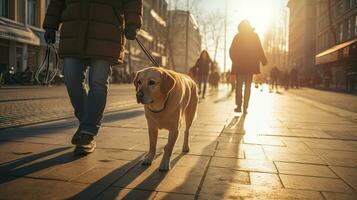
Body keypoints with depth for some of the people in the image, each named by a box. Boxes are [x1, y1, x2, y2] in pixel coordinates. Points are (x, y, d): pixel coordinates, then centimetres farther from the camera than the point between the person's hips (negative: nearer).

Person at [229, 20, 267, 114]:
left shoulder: (237, 36, 0)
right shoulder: (255, 36, 1)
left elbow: (232, 51, 1)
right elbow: (260, 50, -1)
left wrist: (234, 60, 14)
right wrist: (263, 61, 8)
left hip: (239, 65, 0)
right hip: (251, 65, 1)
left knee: (239, 85, 8)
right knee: (248, 86, 6)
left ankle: (239, 106, 3)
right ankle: (245, 107, 3)